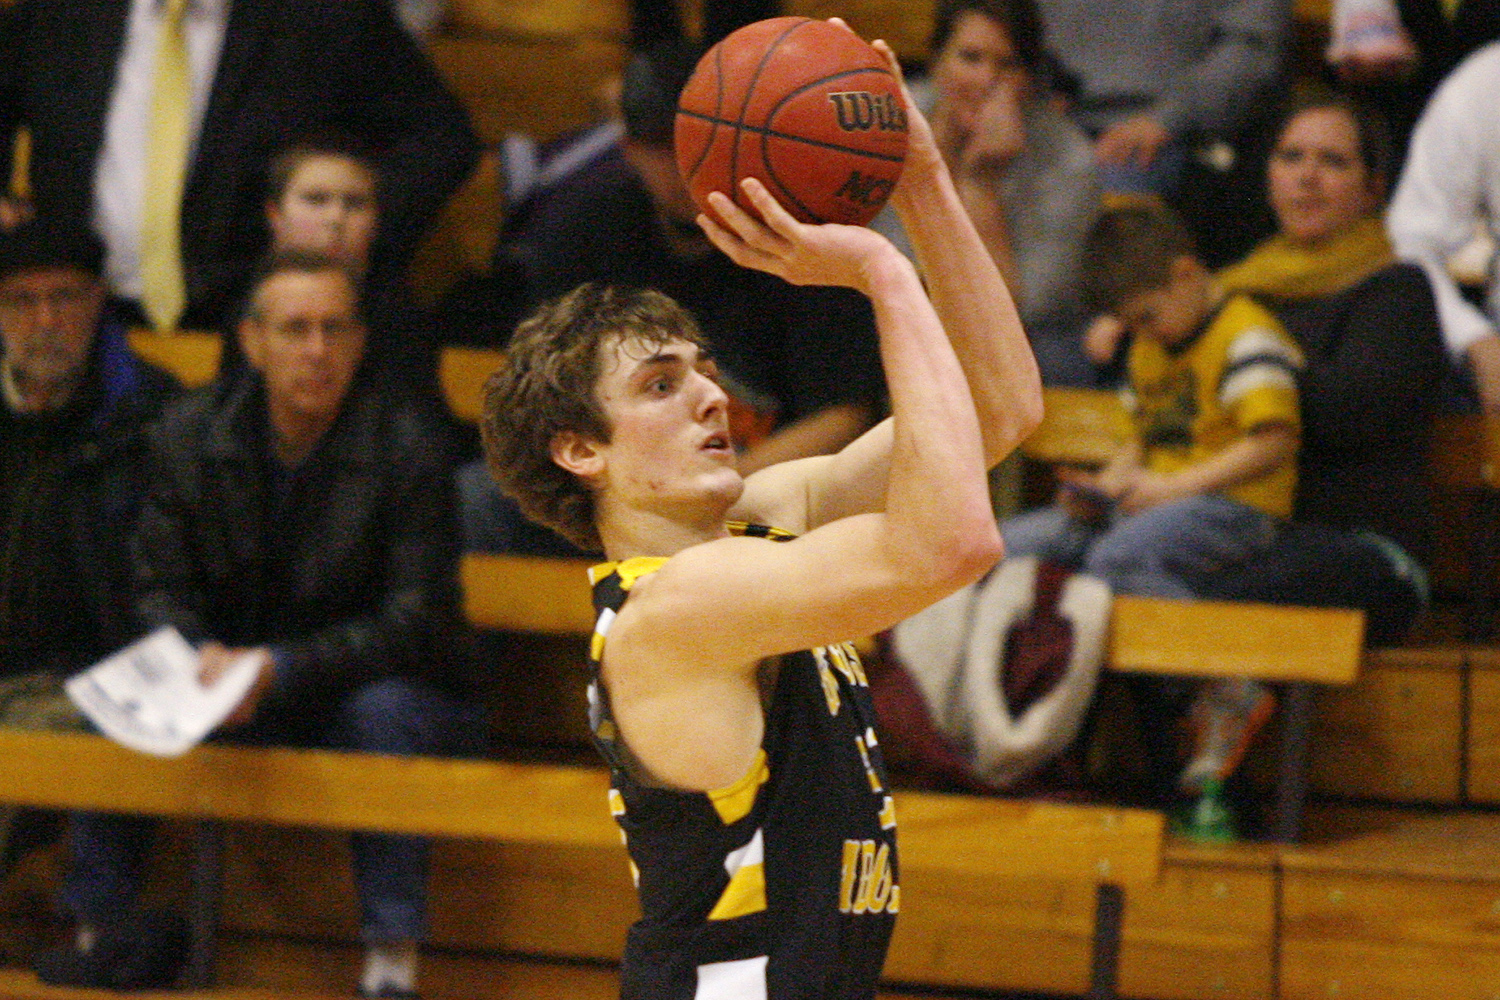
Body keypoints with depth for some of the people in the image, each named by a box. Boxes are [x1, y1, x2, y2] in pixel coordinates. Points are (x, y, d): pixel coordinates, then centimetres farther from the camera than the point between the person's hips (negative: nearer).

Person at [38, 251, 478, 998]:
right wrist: (205, 657, -22)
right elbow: (160, 590, 2)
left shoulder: (403, 448, -14)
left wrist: (279, 669, -27)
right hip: (240, 692, 4)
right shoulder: (191, 437, -2)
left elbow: (418, 620, -16)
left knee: (383, 712, -36)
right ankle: (96, 933, -9)